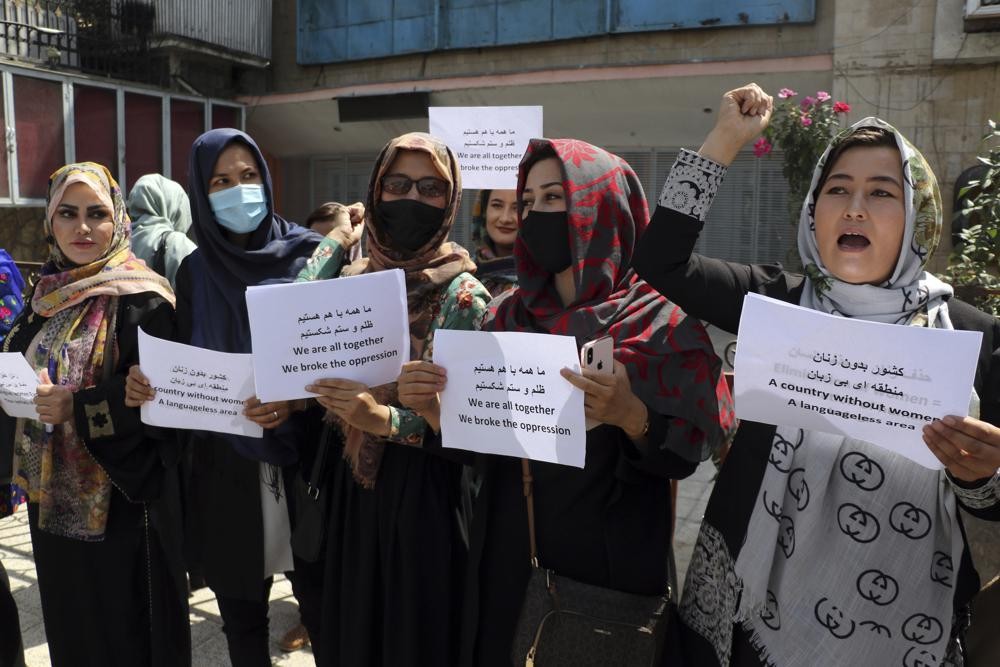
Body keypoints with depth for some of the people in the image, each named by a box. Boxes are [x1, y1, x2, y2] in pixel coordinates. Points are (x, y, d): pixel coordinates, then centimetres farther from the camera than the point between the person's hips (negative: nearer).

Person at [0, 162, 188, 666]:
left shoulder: (142, 299, -13)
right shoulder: (47, 295, 8)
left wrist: (79, 407, -25)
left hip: (120, 495, -6)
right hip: (54, 491, 7)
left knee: (125, 624, 6)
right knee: (69, 616, 19)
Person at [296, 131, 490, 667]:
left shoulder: (463, 294, -10)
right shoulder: (352, 277, 4)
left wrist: (387, 419, -25)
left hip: (423, 487, -4)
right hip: (352, 481, 5)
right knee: (349, 623, 18)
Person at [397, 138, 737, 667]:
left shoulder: (660, 320, -10)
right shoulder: (506, 315, 3)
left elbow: (695, 451, -13)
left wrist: (633, 417, -31)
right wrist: (436, 409, -13)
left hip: (611, 564, -4)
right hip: (509, 556, 4)